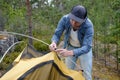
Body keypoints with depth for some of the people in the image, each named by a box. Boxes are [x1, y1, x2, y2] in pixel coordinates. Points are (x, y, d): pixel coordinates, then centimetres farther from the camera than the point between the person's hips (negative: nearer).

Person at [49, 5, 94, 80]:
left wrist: (70, 53, -57)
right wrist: (54, 43, -43)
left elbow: (87, 47, -41)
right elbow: (57, 34, -18)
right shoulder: (65, 19, -29)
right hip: (70, 47, 3)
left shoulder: (88, 26, -37)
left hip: (84, 49, -2)